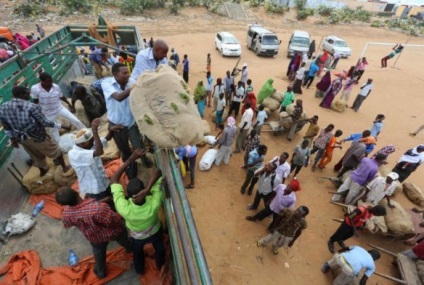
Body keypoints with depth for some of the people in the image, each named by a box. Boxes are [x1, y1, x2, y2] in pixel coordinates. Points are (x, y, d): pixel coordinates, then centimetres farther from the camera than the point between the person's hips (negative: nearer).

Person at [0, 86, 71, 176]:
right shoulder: (31, 106, -23)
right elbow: (45, 122, -23)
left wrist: (12, 138, 18)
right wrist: (62, 126, -15)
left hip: (21, 138, 6)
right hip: (37, 136, -6)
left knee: (36, 155, 28)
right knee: (55, 151, 17)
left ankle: (43, 170, 49)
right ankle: (65, 167, 31)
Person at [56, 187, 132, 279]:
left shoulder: (66, 214, -26)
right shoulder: (97, 208, -47)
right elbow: (114, 220, -34)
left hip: (95, 238, 3)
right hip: (114, 232, -3)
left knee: (99, 254, 35)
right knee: (124, 241, 33)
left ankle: (101, 273, 59)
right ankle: (130, 249, 65)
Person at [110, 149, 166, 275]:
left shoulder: (123, 208, -46)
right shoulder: (154, 204, -45)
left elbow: (114, 179, -36)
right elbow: (157, 172, -40)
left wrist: (131, 159, -42)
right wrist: (147, 190, -53)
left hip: (137, 236, 0)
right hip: (155, 232, 0)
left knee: (137, 252, 36)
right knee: (159, 248, 35)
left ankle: (139, 270, 64)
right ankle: (160, 264, 64)